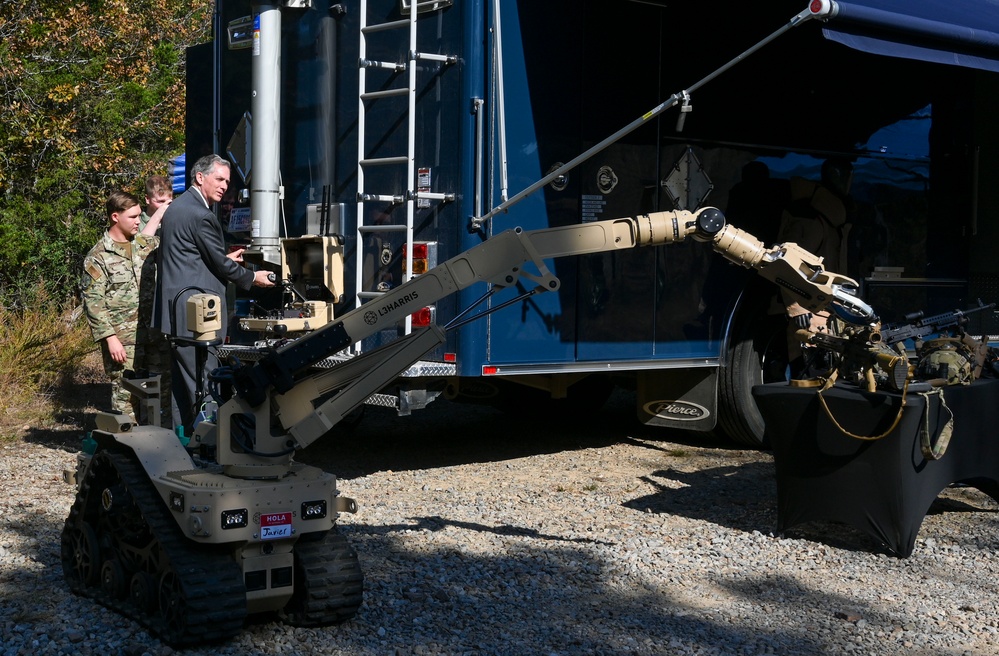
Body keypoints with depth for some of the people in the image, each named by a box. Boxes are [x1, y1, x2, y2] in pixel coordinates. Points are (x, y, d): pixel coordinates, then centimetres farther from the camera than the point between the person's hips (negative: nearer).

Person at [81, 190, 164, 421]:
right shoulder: (98, 257, -5)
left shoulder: (143, 244, 11)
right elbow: (93, 302, -9)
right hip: (122, 341, -5)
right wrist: (110, 338, -16)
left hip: (150, 335, 6)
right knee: (126, 397, -4)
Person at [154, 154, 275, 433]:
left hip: (176, 314, 10)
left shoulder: (177, 207, 16)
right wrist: (253, 278, 5)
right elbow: (221, 265, -10)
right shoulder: (201, 215, -15)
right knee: (203, 382, -7)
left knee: (182, 384, 14)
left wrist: (225, 259, 25)